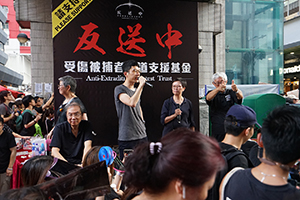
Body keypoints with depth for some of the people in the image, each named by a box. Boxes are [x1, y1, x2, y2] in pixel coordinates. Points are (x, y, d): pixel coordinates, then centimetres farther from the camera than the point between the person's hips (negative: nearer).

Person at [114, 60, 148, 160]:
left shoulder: (136, 90, 16)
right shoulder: (119, 89, -7)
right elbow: (132, 103, -25)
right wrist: (141, 85, -20)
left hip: (142, 136, 7)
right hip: (127, 138, -7)